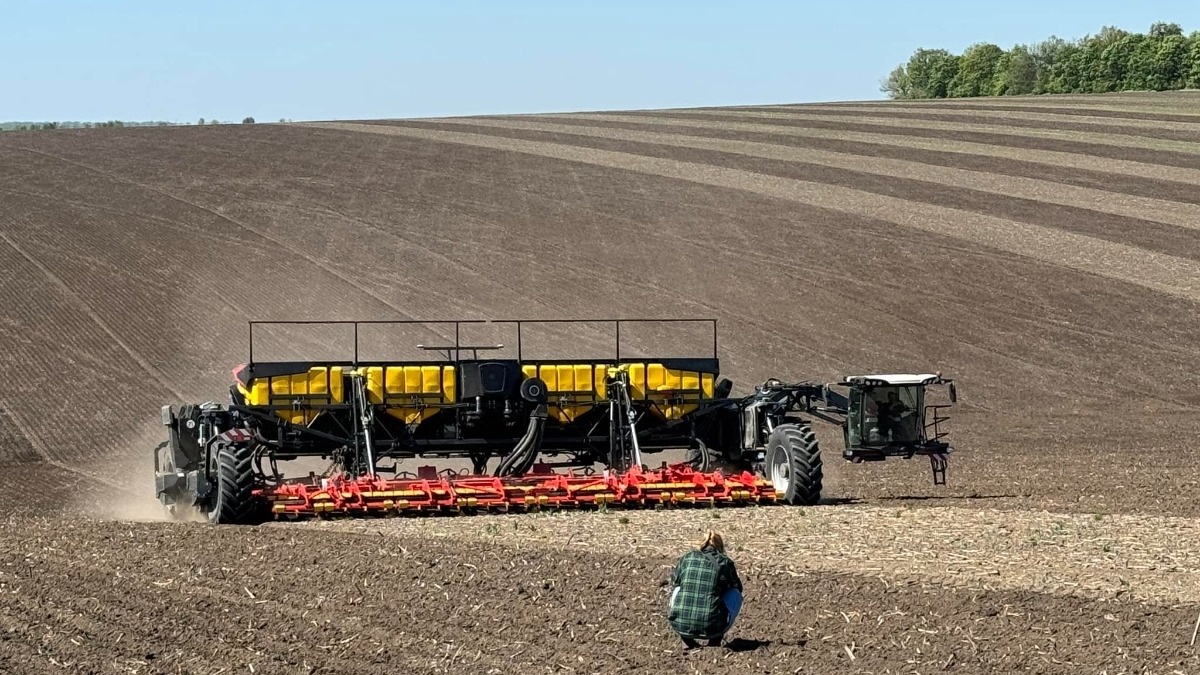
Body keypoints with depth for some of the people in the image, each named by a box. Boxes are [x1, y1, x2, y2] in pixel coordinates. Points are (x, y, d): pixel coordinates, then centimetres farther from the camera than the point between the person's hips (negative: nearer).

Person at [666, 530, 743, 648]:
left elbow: (674, 584, 27)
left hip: (679, 625, 2)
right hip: (711, 628, -2)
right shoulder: (724, 562, 6)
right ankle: (715, 639, 15)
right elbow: (737, 587, 23)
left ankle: (687, 639, 22)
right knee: (736, 594, 21)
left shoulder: (686, 558, 11)